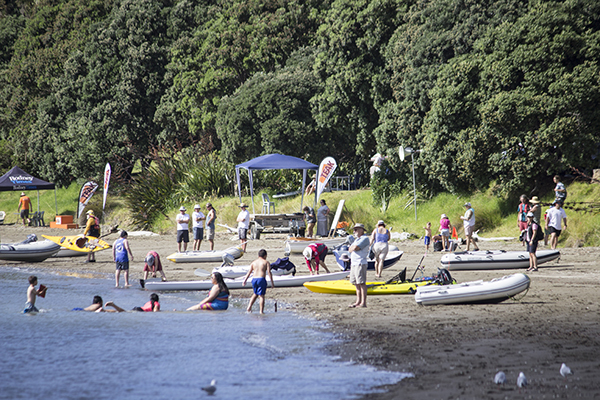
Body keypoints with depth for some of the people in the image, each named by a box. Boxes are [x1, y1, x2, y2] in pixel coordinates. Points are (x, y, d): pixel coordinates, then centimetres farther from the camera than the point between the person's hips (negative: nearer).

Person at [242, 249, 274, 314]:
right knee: (261, 296, -1)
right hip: (261, 279, -5)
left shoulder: (254, 262, 13)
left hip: (254, 279, 5)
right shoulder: (266, 262, 1)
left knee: (255, 294, 23)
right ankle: (261, 311, -3)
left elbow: (249, 272, 9)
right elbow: (269, 272, -7)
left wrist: (245, 281, 10)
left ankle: (249, 307, 13)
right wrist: (272, 283, -7)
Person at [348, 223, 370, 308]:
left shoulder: (365, 239, -8)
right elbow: (350, 250, 16)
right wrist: (353, 248, -3)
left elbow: (355, 248, -18)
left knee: (362, 283, -11)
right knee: (357, 284, 9)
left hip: (360, 264, -10)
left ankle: (363, 303, -14)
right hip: (353, 264, 10)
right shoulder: (356, 239, 24)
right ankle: (358, 301, 12)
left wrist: (353, 248, 3)